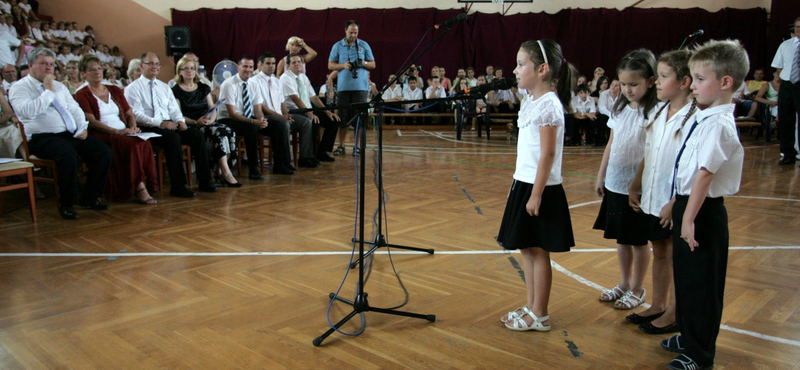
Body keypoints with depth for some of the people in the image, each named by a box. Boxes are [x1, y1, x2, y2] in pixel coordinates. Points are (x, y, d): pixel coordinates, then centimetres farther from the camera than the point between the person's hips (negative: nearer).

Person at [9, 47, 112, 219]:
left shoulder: (59, 86, 23)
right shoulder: (20, 87, 2)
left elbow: (75, 109, 20)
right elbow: (28, 112, -17)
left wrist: (82, 128, 1)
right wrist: (48, 91, -11)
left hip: (72, 134, 7)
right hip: (43, 138, -7)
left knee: (104, 153, -15)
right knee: (69, 156, -37)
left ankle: (90, 198, -1)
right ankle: (66, 205, -18)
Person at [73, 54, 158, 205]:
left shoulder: (115, 91, 23)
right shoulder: (82, 95, 5)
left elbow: (129, 114, 21)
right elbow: (91, 122, -7)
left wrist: (133, 127, -3)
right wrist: (117, 131, -19)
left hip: (124, 134, 5)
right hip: (102, 136, -5)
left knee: (144, 143, -30)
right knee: (133, 145, -34)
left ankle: (146, 186, -31)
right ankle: (139, 187, -30)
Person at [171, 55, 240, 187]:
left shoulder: (204, 88, 20)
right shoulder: (176, 91, 4)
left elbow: (213, 109, 12)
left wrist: (211, 120, -10)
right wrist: (196, 122, -20)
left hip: (208, 123, 5)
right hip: (190, 127, -5)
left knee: (229, 131, -25)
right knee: (219, 133, -31)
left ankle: (219, 170, -20)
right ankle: (226, 173, -30)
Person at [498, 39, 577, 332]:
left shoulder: (548, 105, -15)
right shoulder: (531, 102, 12)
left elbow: (548, 154, -19)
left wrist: (536, 194, -20)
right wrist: (521, 187, 16)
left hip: (539, 188, -9)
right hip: (523, 184, 9)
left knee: (538, 251, 1)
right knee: (527, 249, 14)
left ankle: (539, 315, 13)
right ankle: (530, 307, 26)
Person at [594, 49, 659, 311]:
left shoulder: (655, 112, -13)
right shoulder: (620, 108, 6)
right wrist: (601, 176, 15)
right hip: (615, 184, 6)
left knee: (638, 240, 8)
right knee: (621, 238, 17)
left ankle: (637, 289, 24)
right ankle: (624, 284, 32)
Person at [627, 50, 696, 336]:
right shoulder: (660, 114, 7)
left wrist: (675, 202, -21)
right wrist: (635, 187, 11)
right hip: (652, 199, 7)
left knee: (675, 257, 6)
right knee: (659, 253, 18)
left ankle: (675, 315, 21)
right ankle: (658, 305, 32)